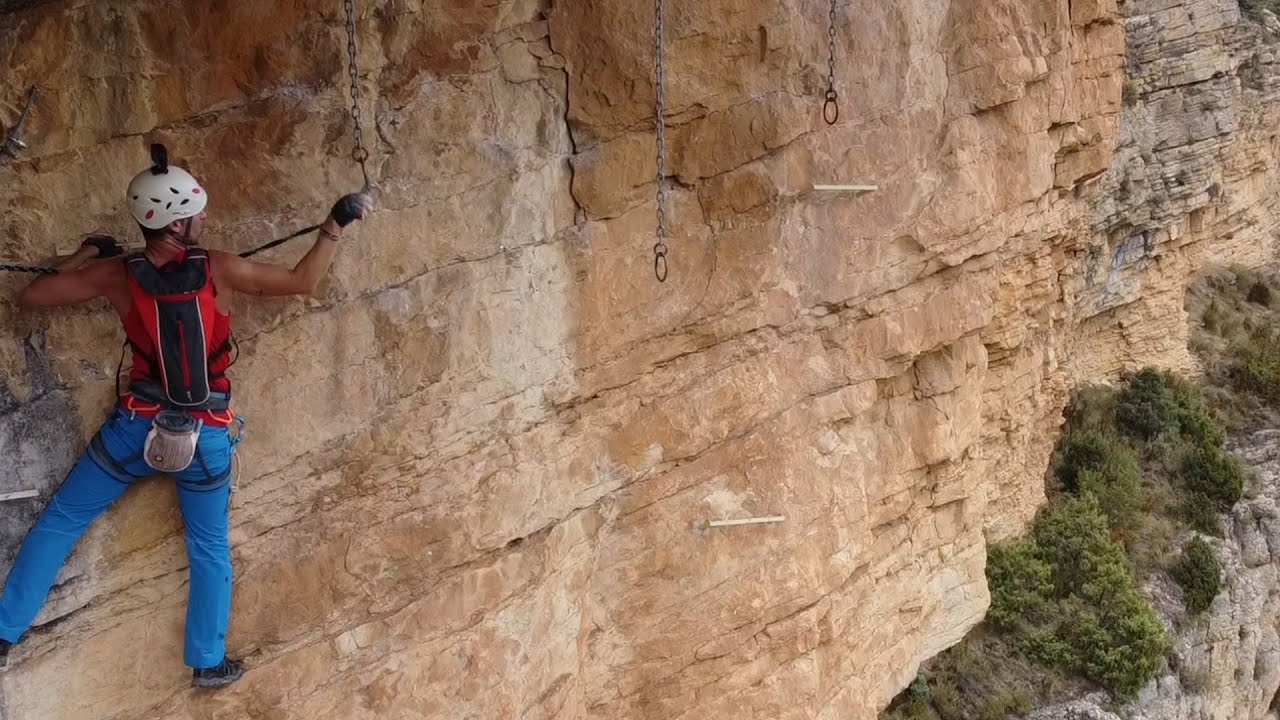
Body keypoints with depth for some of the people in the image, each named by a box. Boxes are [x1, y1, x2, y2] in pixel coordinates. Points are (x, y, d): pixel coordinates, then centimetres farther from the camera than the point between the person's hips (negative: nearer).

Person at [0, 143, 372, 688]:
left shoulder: (118, 274, -11)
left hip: (137, 427, 1)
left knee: (59, 522, 16)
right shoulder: (218, 270, -15)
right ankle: (208, 662, 23)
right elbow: (303, 281, -7)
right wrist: (335, 224, 1)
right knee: (210, 548, 18)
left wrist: (85, 255, 11)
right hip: (206, 436, 0)